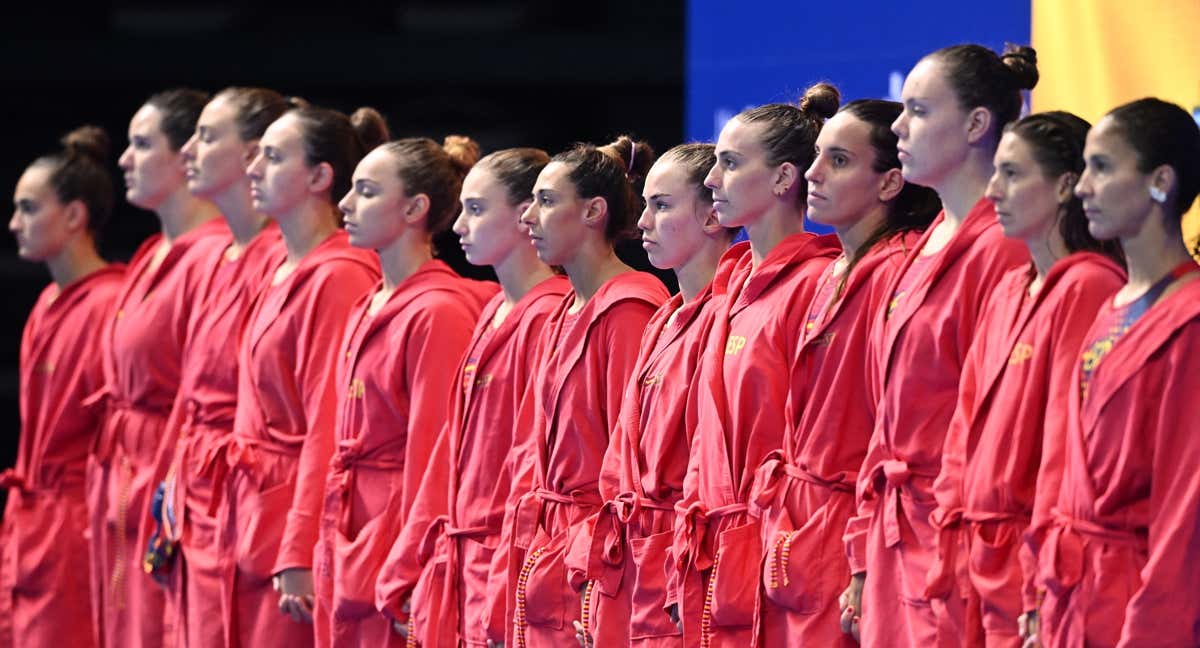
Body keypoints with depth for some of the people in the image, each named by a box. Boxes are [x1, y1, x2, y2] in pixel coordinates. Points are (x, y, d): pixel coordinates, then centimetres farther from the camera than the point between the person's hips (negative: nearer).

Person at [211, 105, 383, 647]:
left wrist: (301, 555, -21)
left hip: (297, 515, -9)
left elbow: (329, 431, -18)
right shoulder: (284, 275, 15)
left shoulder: (339, 278, -13)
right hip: (252, 521, 9)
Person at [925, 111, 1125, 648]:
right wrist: (953, 552, 8)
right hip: (985, 560, 8)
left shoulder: (1087, 288, -12)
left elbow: (1067, 441, -17)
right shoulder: (1009, 292, 15)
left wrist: (1042, 592, -19)